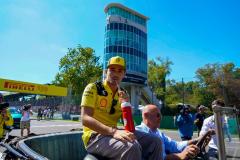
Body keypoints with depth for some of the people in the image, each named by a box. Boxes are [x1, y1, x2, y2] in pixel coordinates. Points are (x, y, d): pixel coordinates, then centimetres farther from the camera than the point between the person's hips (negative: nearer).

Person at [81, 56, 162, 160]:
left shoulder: (121, 95, 12)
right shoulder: (93, 88, -6)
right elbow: (85, 119, -19)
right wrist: (114, 131, -33)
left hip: (114, 133, 6)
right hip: (95, 136, -6)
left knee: (155, 142, -6)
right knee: (131, 147, -33)